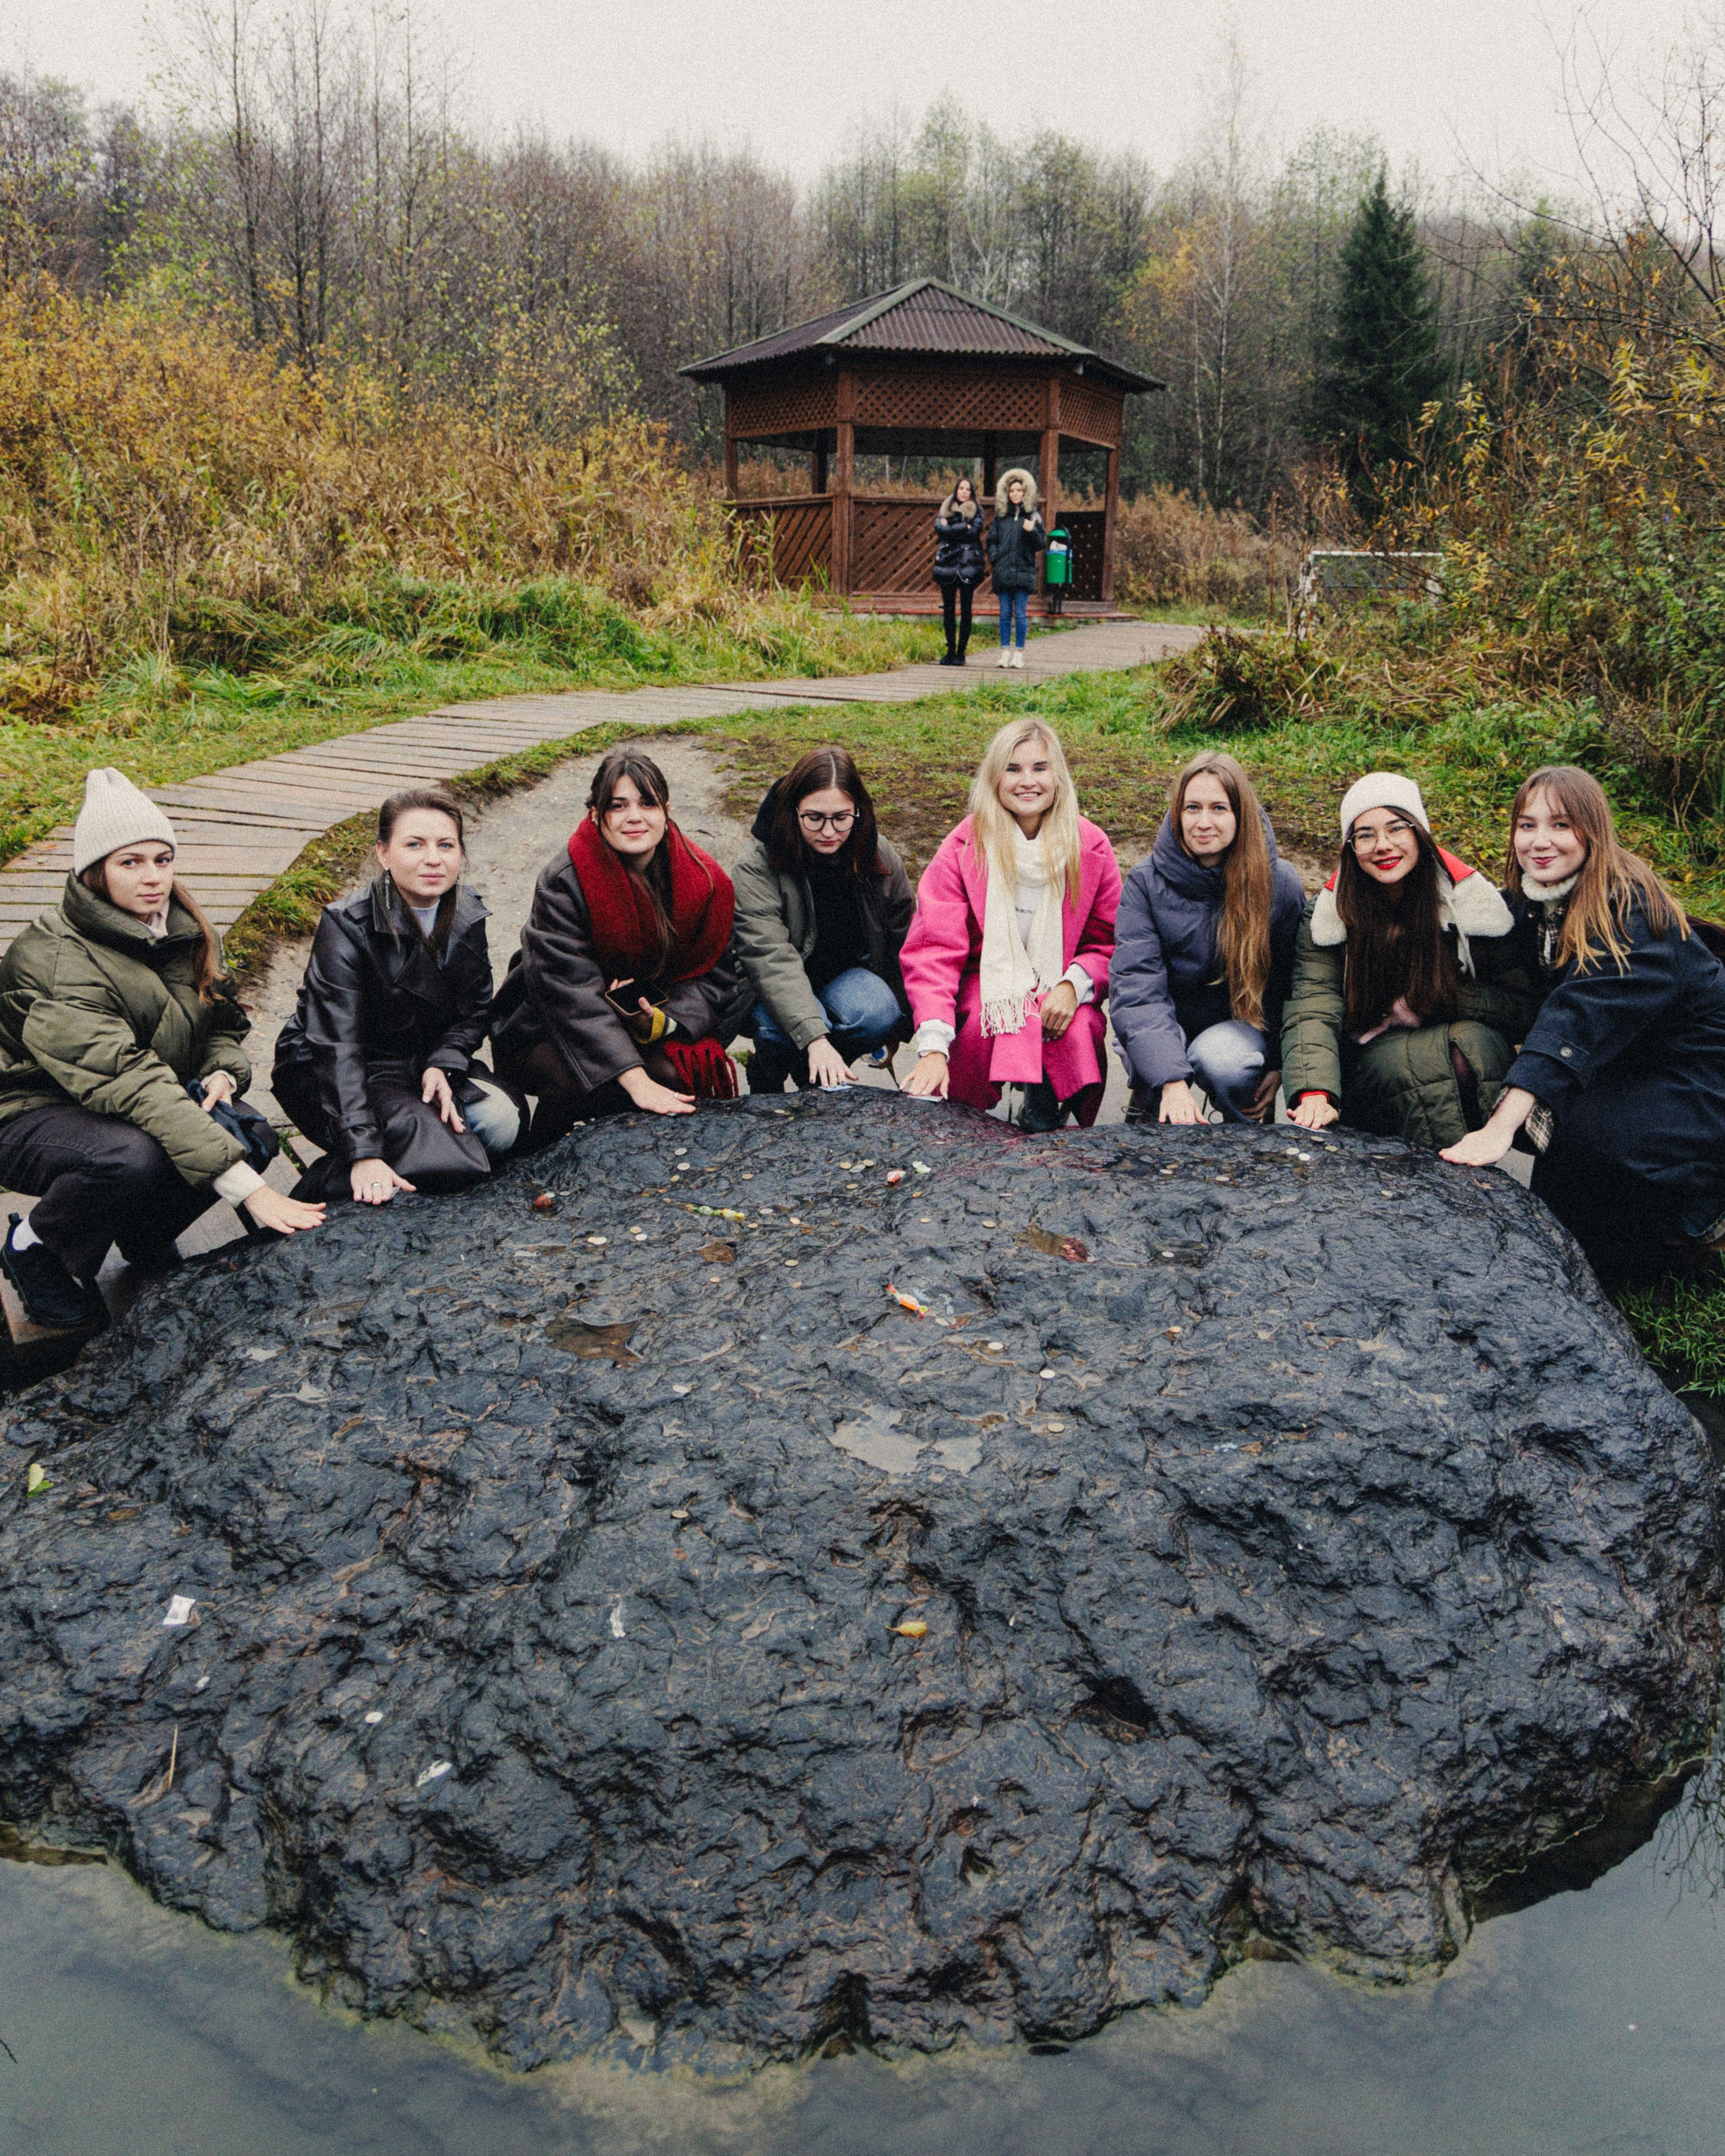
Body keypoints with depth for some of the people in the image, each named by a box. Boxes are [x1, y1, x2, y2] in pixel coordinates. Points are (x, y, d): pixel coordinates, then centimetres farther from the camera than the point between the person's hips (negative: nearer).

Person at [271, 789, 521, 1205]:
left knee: (500, 1124, -20)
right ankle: (317, 1190, -6)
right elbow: (337, 1047, -30)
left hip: (426, 1060, 6)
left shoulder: (468, 915, -4)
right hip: (332, 1079, -6)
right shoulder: (347, 927, -22)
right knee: (438, 1155, -29)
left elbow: (475, 1009, 7)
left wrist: (443, 1064, -17)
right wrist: (363, 1155, -41)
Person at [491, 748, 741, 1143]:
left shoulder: (704, 881, -7)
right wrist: (636, 1081, -37)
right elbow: (572, 991, -28)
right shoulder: (563, 884, -20)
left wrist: (665, 1019, -27)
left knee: (676, 1070, -26)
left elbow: (715, 976, -4)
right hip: (546, 1032, -3)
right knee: (575, 1082, -33)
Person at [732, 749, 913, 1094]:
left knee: (879, 1013, -30)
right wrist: (815, 1039, -44)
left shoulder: (879, 858, -8)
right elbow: (770, 959, -31)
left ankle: (820, 1076, 0)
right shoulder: (758, 865, -20)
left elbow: (903, 943, 4)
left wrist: (900, 1027, 3)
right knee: (782, 1029, -36)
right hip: (775, 989, -3)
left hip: (847, 976, 3)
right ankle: (766, 1072, 1)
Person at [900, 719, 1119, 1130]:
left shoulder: (1091, 847, 1)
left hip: (1059, 996, 2)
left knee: (1078, 1032, -31)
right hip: (986, 988, -1)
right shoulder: (963, 849, -6)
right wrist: (933, 1046, -27)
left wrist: (1074, 985, -15)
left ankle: (1043, 1098, 2)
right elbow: (933, 949, -13)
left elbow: (1109, 942, 8)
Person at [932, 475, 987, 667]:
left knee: (965, 609, -2)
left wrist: (951, 528, -6)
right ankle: (950, 651, 9)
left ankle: (961, 652, 1)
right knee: (949, 609, 3)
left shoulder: (976, 510, 7)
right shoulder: (945, 509, 13)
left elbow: (974, 531, -10)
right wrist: (964, 527, -9)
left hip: (968, 563, -2)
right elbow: (939, 528, -5)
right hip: (948, 563, 2)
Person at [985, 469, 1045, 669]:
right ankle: (1005, 652, 8)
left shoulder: (1032, 516, 4)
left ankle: (1019, 652, 5)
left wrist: (1032, 531, -15)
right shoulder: (1001, 515, 10)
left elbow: (1042, 544, 2)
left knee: (1020, 614, -1)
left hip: (1024, 572, -2)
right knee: (1005, 613, 4)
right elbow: (991, 539, 12)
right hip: (1003, 572, 2)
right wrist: (994, 560, -2)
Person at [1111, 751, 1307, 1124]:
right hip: (1166, 1025, -1)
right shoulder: (1147, 880, -12)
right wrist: (1171, 1080, -34)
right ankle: (1145, 1120, 1)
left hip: (1239, 1026, 1)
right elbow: (1136, 988, -21)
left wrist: (1279, 1065, -4)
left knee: (1222, 1062, -33)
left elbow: (1293, 985, 2)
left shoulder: (1280, 884, -10)